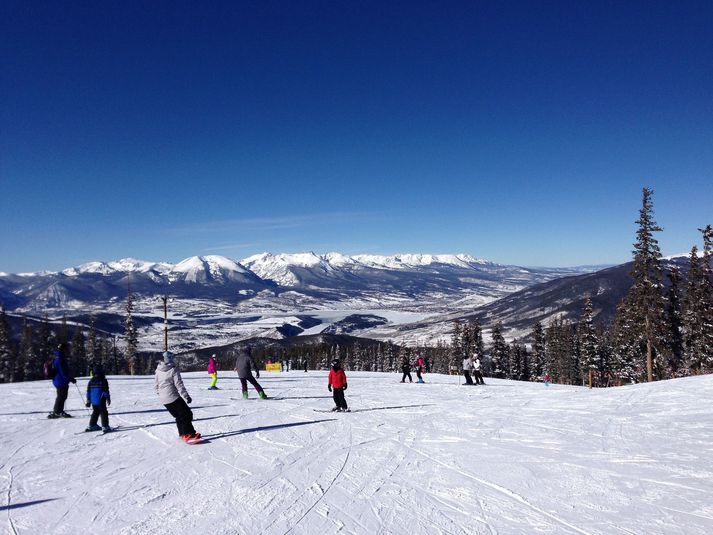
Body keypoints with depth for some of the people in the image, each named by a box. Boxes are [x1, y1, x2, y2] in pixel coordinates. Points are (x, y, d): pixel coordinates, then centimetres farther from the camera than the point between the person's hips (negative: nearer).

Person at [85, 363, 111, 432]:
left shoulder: (91, 381, 6)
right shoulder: (103, 380, -10)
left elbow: (88, 391, 10)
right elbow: (106, 391, -10)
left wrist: (88, 400, 17)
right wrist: (108, 398, -1)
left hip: (93, 401, 5)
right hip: (101, 400, -5)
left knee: (95, 412, 20)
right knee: (103, 412, 0)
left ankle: (92, 425, 23)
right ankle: (105, 426, -4)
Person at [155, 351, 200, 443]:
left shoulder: (158, 370, 5)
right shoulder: (173, 370, -14)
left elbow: (156, 385, 13)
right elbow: (179, 384, -15)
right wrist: (186, 396, -11)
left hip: (163, 399, 7)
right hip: (173, 397, -7)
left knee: (179, 416, 19)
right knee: (186, 414, -3)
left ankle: (182, 434, 22)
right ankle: (189, 435, -10)